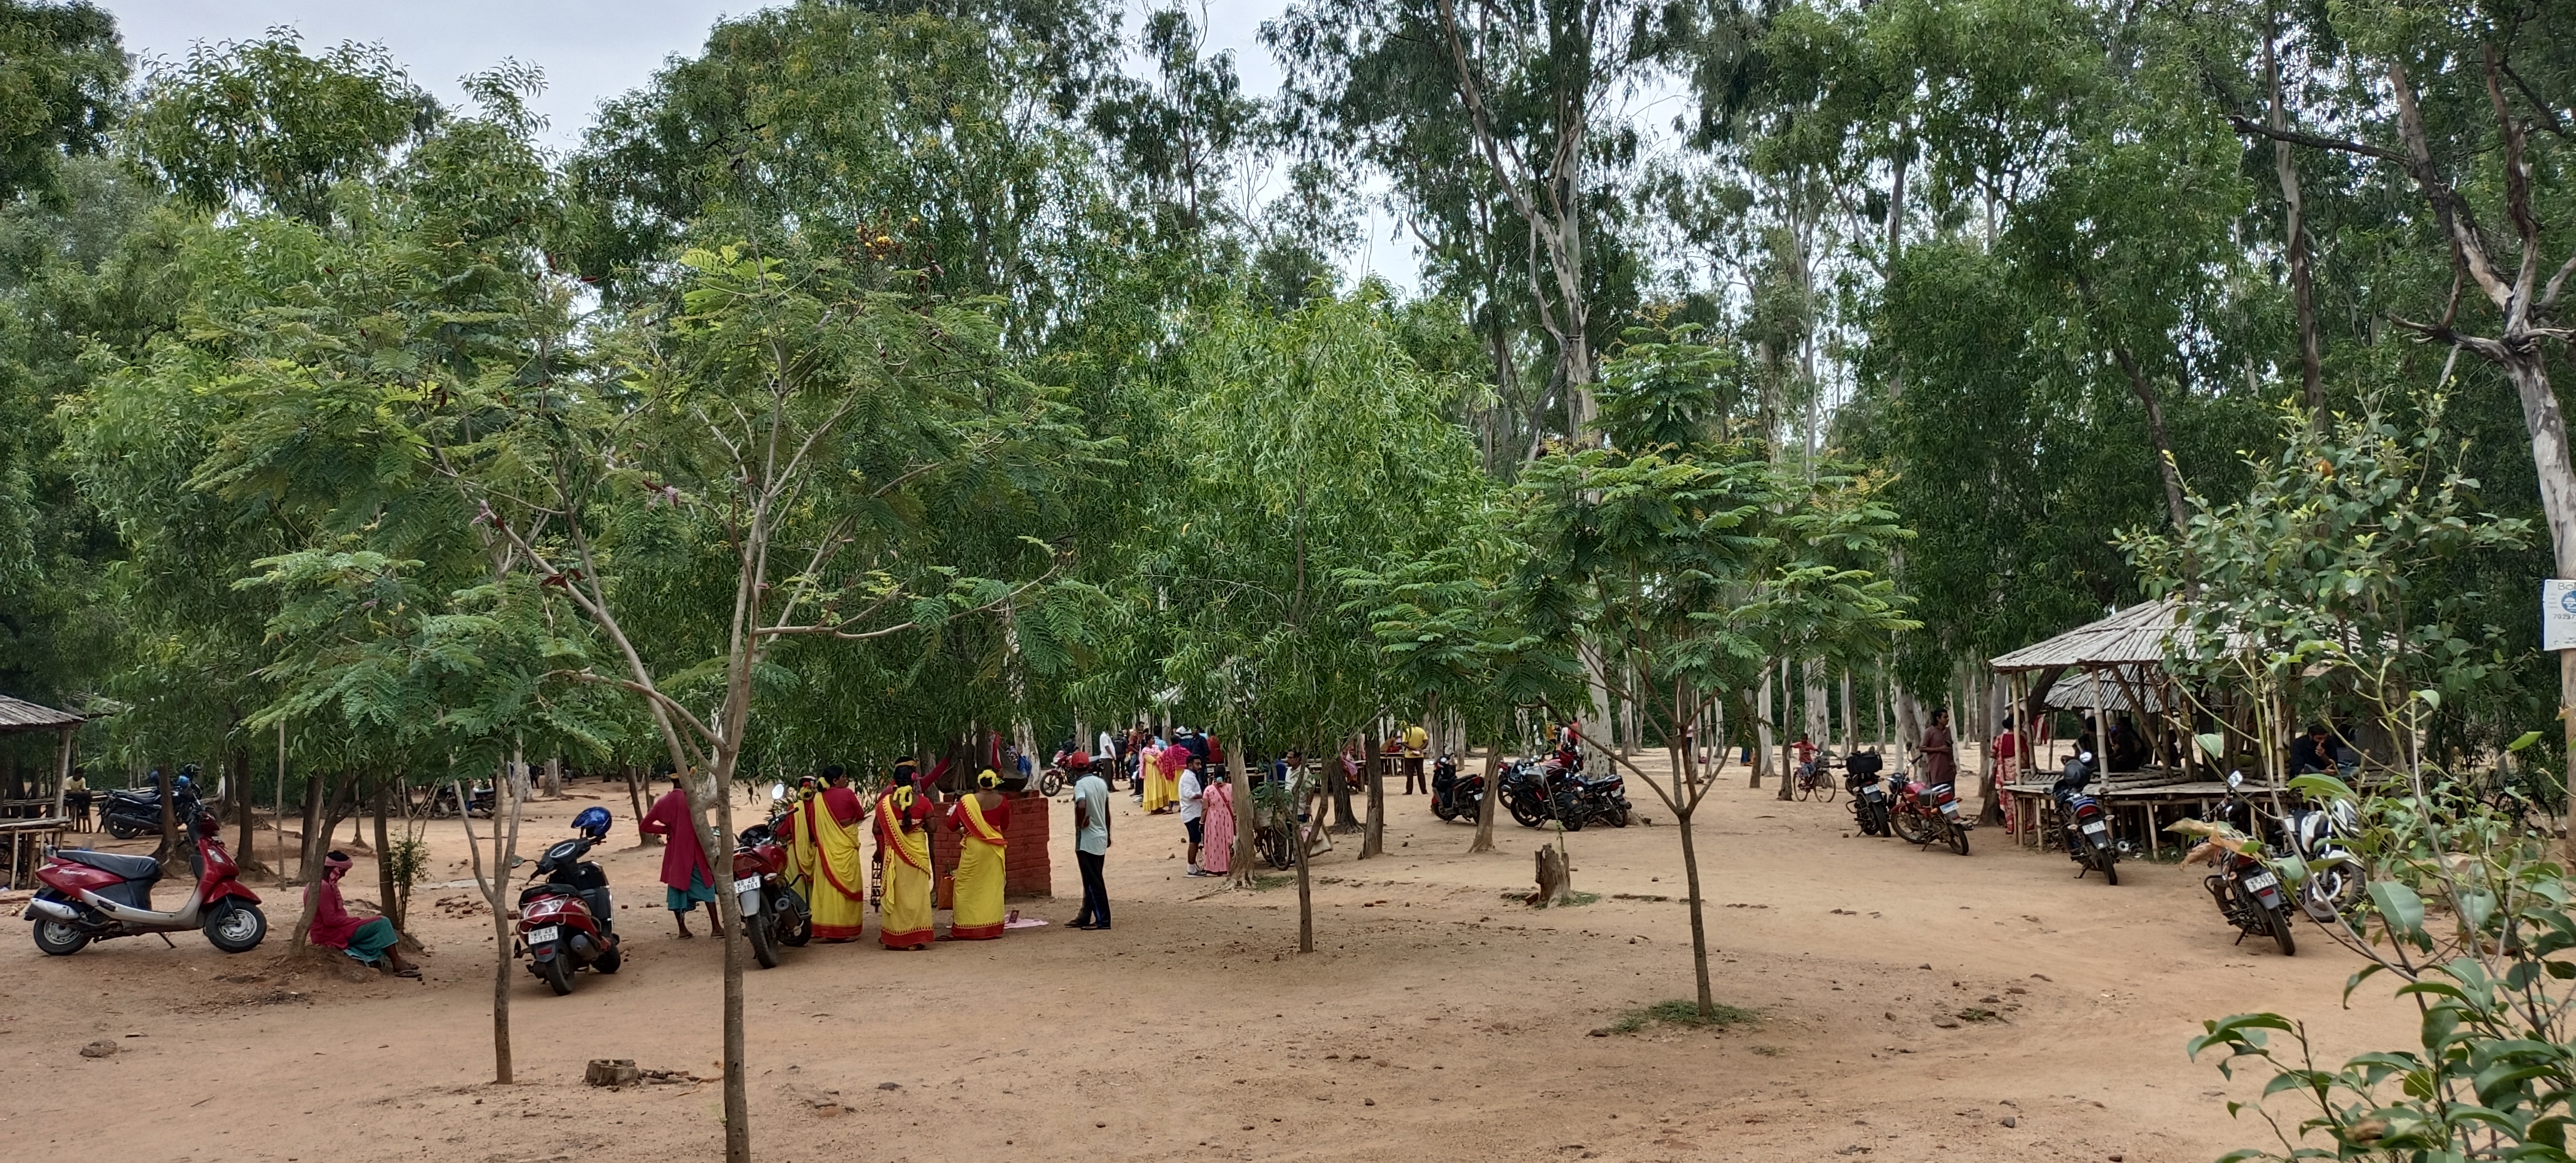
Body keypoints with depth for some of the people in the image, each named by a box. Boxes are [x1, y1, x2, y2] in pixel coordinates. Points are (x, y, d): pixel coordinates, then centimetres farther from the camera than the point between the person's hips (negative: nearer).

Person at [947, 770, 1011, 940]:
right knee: (992, 886, 8)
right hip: (995, 848, 2)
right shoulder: (1002, 801, -2)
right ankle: (992, 927, 9)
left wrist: (962, 828, 16)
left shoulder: (966, 800, -8)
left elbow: (951, 824, -4)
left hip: (973, 847, -2)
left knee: (967, 886, 6)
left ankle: (966, 928, 5)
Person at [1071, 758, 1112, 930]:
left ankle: (1102, 919, -2)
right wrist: (1108, 834, 23)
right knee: (1093, 880, 14)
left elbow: (1081, 806, -34)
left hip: (1086, 840, -8)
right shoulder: (1101, 783, 7)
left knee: (1093, 882, -2)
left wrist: (1080, 823, -17)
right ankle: (1085, 917, 22)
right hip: (1101, 838, 8)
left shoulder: (1080, 785, -15)